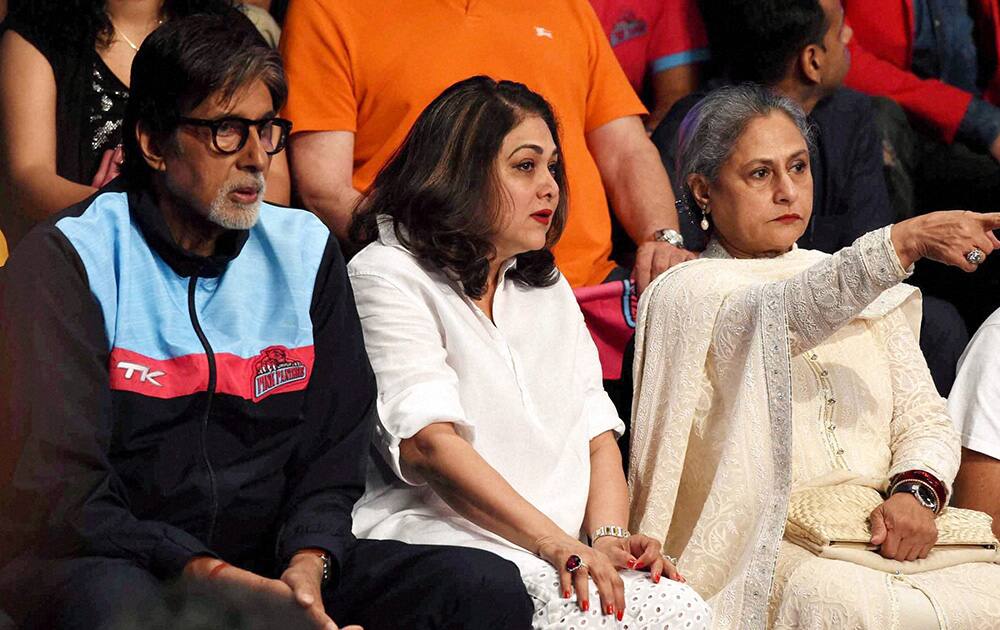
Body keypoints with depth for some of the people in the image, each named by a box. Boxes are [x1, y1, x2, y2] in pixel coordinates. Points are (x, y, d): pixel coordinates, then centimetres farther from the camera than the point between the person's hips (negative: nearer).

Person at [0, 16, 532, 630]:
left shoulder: (305, 250, 10)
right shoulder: (69, 259, -6)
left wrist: (308, 562, -11)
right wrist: (206, 574, -24)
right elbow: (56, 488, -13)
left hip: (273, 561, 5)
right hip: (116, 562, -4)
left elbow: (333, 449, 10)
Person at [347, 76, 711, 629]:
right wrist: (553, 542, -21)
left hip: (560, 556, 7)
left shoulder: (548, 287, 26)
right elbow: (427, 443, -13)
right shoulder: (386, 277, 0)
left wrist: (607, 537, -3)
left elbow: (597, 432, 18)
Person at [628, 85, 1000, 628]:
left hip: (877, 535, 5)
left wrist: (915, 491, -8)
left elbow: (924, 420, 15)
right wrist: (905, 241, -33)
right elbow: (779, 313, -19)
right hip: (757, 545, -5)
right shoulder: (686, 293, 2)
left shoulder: (862, 286, 22)